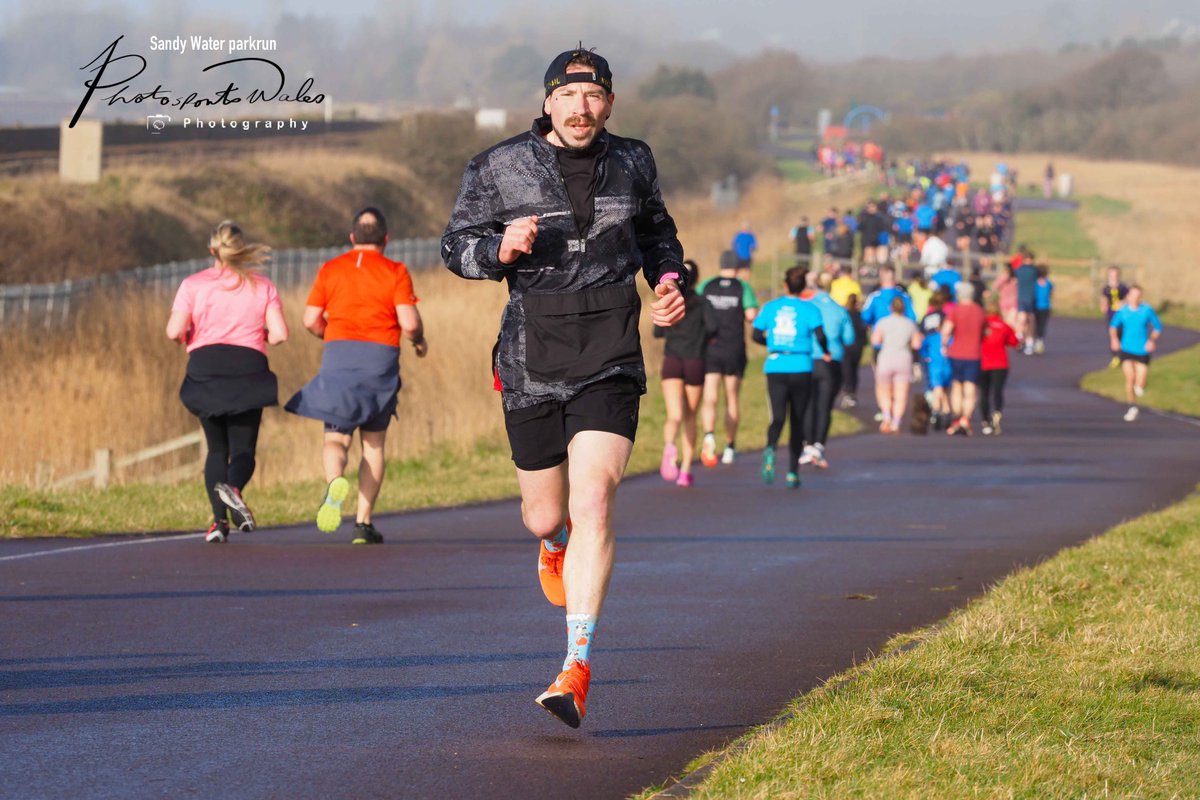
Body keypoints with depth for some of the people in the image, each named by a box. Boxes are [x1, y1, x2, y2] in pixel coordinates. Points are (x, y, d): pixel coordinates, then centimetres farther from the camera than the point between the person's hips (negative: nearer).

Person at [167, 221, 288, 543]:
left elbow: (174, 331, -7)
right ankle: (233, 488, -33)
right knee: (243, 450, 2)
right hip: (248, 368, -1)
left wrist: (188, 336, 16)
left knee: (216, 449, 12)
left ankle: (219, 519, -6)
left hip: (205, 367, 1)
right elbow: (280, 333, -2)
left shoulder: (193, 285, 4)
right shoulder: (262, 286, 6)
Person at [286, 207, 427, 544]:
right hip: (381, 358, 0)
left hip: (339, 354, 1)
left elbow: (311, 321, 4)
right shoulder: (395, 272, 2)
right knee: (373, 443, 12)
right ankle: (363, 523, 8)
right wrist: (419, 340, 14)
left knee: (336, 437, 3)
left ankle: (335, 481, -33)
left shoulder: (330, 270, 8)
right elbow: (409, 322, -7)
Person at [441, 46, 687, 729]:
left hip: (610, 363, 0)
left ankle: (577, 671, -19)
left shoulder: (632, 162, 6)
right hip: (532, 361, 0)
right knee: (546, 515, 12)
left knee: (593, 505, -17)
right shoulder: (499, 168, -2)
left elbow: (656, 230, 25)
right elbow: (457, 246, 3)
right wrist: (501, 247, -18)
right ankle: (556, 545, 55)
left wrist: (673, 282, 7)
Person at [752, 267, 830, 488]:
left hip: (774, 368, 1)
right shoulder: (809, 309, -2)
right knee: (797, 420, 12)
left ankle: (770, 449, -40)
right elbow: (820, 335, -15)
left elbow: (756, 335, 6)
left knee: (778, 417, -6)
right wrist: (825, 351, 5)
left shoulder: (770, 307, 6)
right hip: (801, 369, -1)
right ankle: (793, 473, 13)